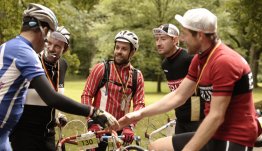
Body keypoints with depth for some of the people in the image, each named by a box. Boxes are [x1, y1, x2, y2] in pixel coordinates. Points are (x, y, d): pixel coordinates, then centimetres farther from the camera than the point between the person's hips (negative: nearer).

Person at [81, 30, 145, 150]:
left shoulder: (137, 76, 3)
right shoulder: (101, 68, -4)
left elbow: (139, 104, -3)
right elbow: (86, 95, -5)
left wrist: (129, 126, -19)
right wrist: (92, 122, -15)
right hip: (99, 126, -3)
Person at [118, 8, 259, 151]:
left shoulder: (224, 62, -22)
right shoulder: (199, 59, 6)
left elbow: (216, 117, -23)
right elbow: (178, 96, 12)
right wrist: (140, 113, 7)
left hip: (233, 139, -9)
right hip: (215, 134, 9)